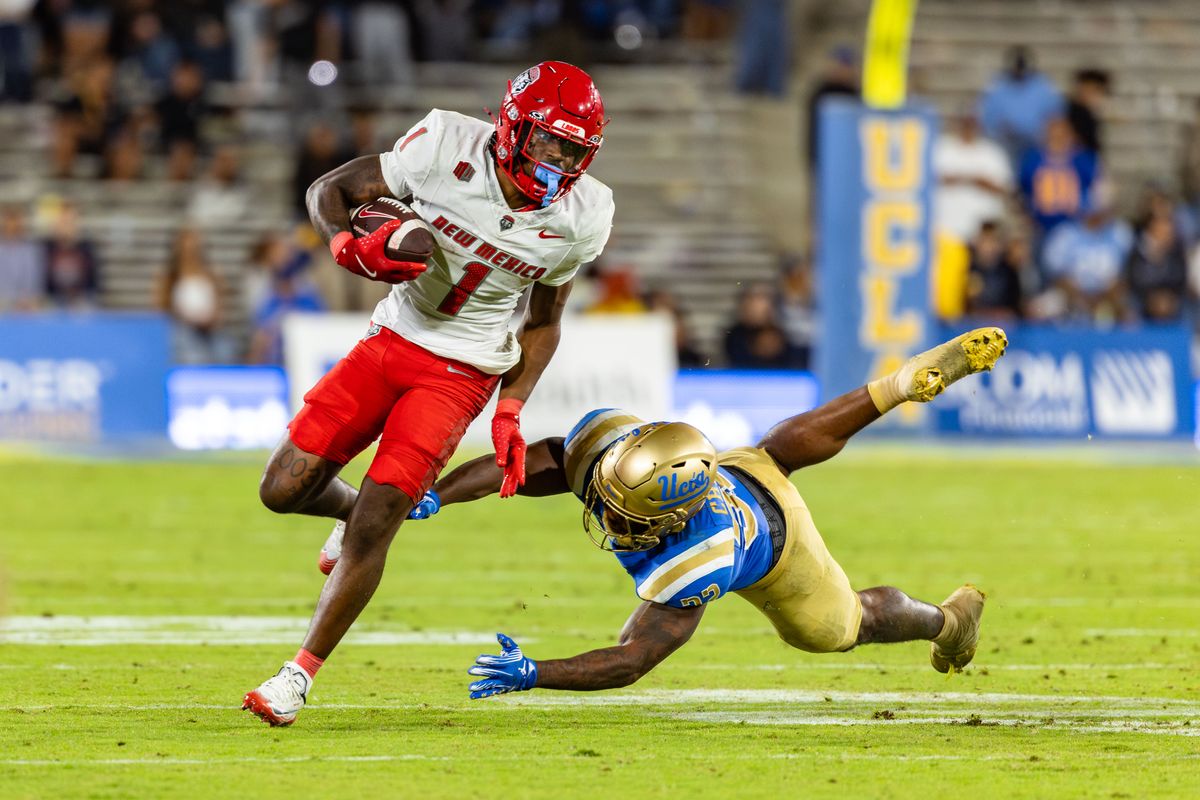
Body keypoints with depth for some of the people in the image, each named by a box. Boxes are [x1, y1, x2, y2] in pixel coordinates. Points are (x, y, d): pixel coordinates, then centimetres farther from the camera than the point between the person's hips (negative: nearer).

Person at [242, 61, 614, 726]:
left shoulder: (578, 217, -11)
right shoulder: (449, 146, -16)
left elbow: (543, 323, 5)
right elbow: (330, 191, -4)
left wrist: (510, 412, -4)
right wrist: (351, 249, -25)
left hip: (460, 374, -1)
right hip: (391, 343, 1)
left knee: (375, 525, -11)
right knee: (284, 490, -1)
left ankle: (300, 676, 3)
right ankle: (356, 510, 34)